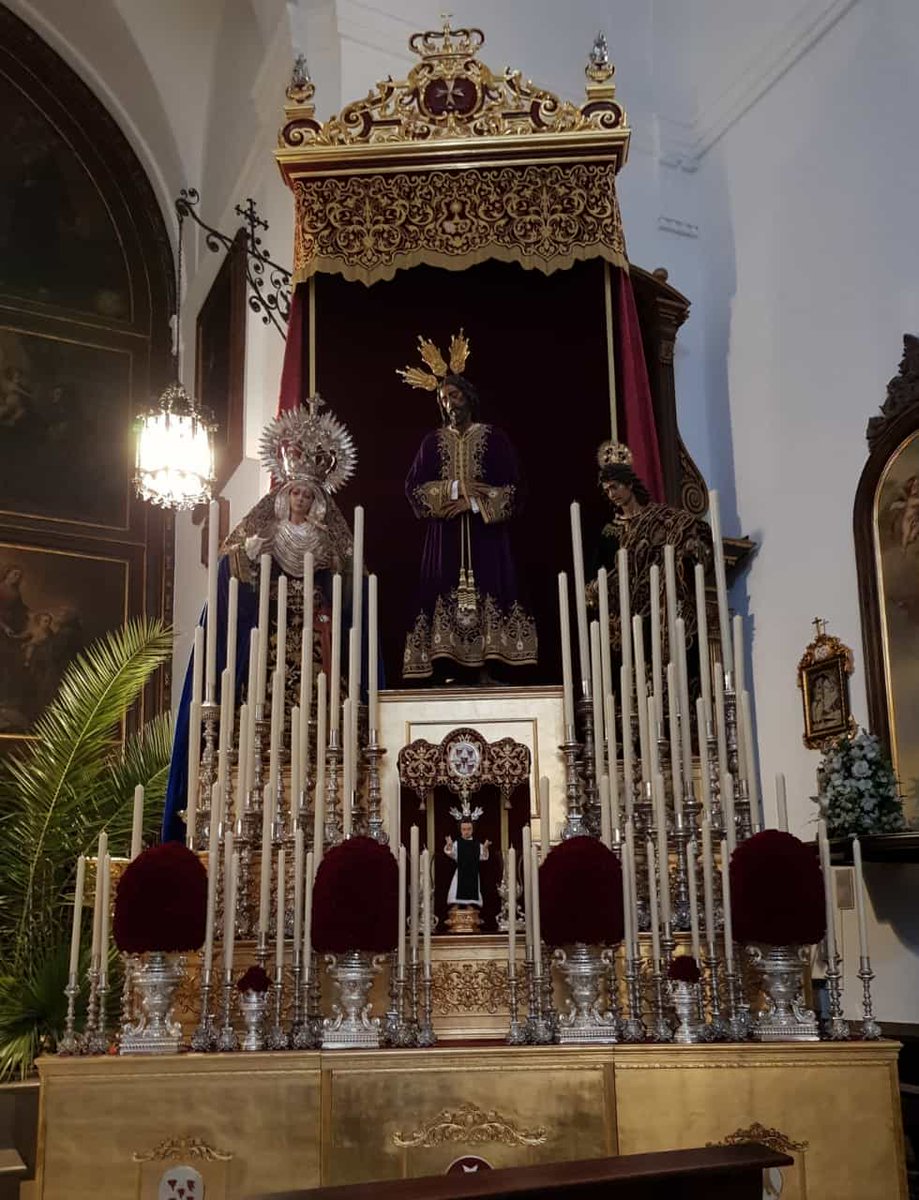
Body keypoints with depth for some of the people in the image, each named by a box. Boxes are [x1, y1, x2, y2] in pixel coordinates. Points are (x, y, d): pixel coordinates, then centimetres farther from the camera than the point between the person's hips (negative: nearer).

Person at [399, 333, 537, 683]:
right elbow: (413, 488, 3)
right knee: (446, 595, -6)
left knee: (486, 592, -8)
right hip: (445, 537, 2)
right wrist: (454, 488, -11)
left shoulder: (494, 438, 5)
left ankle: (483, 667, -6)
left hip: (486, 534, -1)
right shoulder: (433, 442, 11)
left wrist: (474, 502, -11)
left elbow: (513, 489, 0)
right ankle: (452, 670, -5)